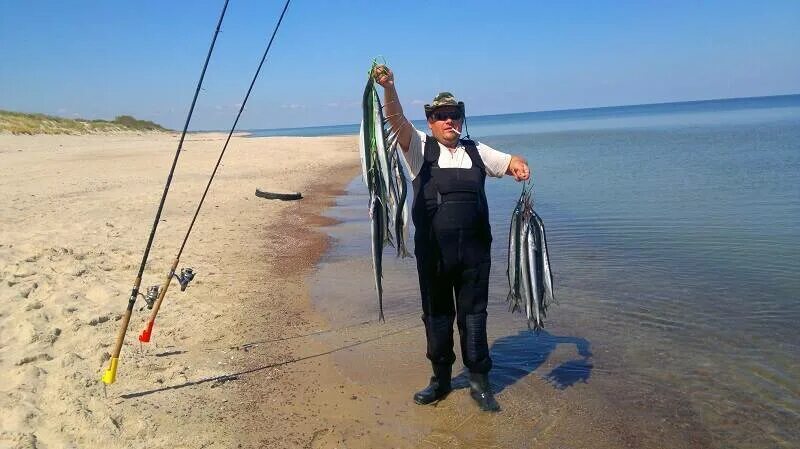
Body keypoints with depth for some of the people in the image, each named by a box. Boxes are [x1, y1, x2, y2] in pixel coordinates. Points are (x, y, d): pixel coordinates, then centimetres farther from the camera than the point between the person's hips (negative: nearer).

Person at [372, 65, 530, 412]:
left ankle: (479, 382, 19)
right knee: (436, 315, 9)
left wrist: (519, 166, -9)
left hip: (474, 252, 1)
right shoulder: (420, 148, 4)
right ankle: (441, 379, 26)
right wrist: (388, 87, -30)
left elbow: (511, 162, 16)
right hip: (432, 252, -1)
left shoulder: (476, 152, 13)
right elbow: (397, 120, -12)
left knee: (473, 315, 6)